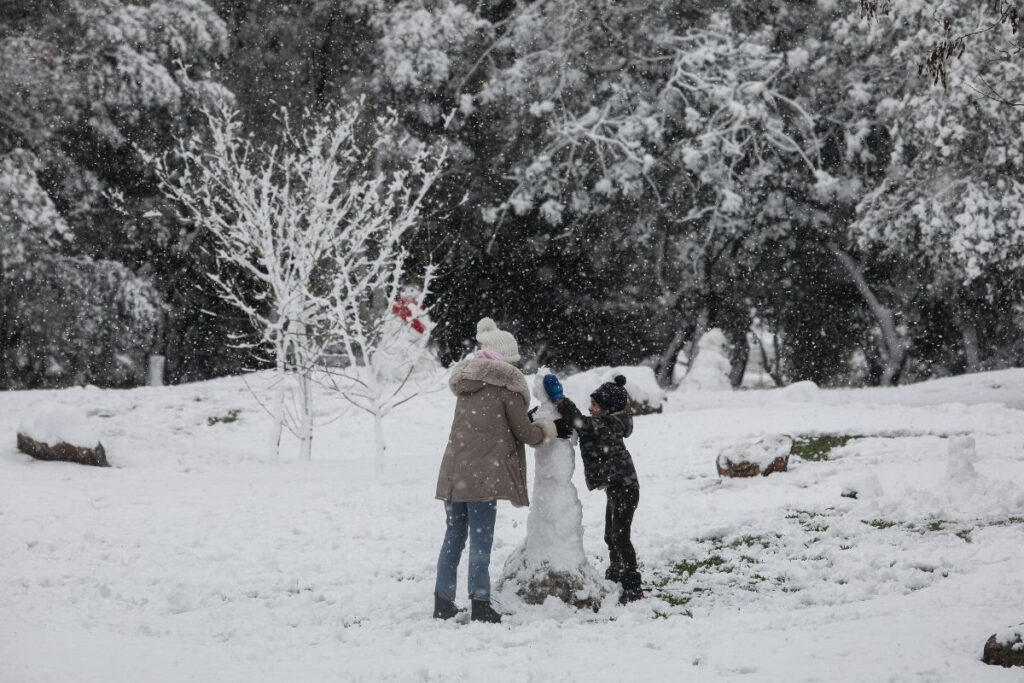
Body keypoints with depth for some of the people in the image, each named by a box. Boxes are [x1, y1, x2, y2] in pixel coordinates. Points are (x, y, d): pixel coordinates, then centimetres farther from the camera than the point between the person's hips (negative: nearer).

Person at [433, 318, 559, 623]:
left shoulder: (466, 381, 18)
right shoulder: (506, 383, -4)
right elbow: (524, 431, -1)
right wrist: (546, 429, 20)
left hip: (453, 471, 7)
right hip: (483, 474, -7)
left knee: (454, 535, 13)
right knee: (481, 539, -4)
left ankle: (443, 603, 16)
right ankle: (480, 604, -5)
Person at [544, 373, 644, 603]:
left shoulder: (609, 427, -20)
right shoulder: (607, 424, 10)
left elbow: (582, 423, -29)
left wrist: (559, 399, -25)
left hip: (624, 487, -11)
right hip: (616, 487, 11)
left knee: (620, 536, -11)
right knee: (611, 536, 18)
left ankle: (633, 587, -9)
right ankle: (615, 578, 30)